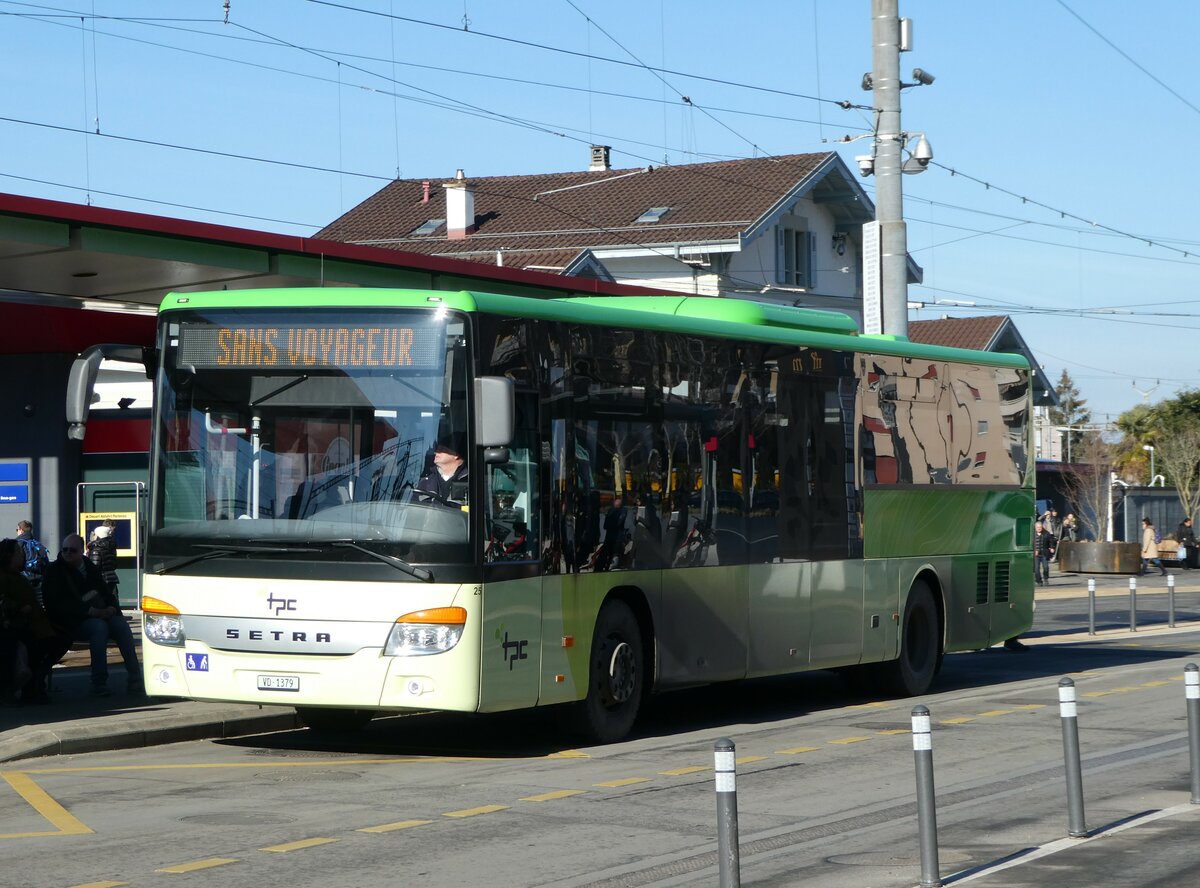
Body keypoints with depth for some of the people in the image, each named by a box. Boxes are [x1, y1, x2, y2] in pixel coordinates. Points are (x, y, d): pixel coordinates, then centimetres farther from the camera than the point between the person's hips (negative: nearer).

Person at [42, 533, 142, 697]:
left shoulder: (91, 568, 20)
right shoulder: (55, 571, 2)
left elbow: (106, 593, 19)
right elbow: (59, 604, -11)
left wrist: (111, 607, -6)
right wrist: (90, 611, -19)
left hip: (100, 615, 5)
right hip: (72, 623, -5)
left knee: (122, 625, -25)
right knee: (99, 627, -35)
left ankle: (135, 680, -29)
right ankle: (99, 684, -36)